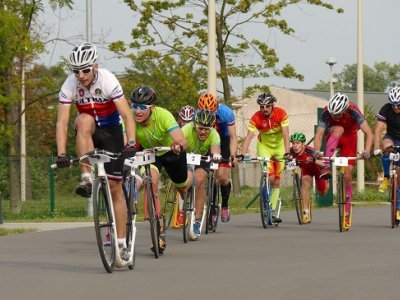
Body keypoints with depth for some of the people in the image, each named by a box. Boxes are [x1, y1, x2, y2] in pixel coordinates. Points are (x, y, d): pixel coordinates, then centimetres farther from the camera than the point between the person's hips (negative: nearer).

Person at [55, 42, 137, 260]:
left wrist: (131, 143, -44)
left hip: (111, 131, -1)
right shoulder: (69, 86, -20)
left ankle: (121, 241, -1)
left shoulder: (108, 81, -25)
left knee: (115, 187, -6)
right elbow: (62, 123, -22)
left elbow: (127, 116, -30)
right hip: (88, 134, 1)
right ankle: (87, 179, -35)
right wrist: (61, 154, -34)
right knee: (84, 121, -36)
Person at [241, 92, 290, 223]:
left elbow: (286, 134, -30)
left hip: (279, 146, 1)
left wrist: (287, 152, -43)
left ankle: (272, 212, 9)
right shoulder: (256, 118, -23)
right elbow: (249, 136, -30)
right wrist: (242, 154, -44)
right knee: (270, 177, -20)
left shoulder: (281, 114, -23)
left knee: (276, 181, 2)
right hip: (264, 147, -1)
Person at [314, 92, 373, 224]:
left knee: (347, 176, -8)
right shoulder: (327, 112, -30)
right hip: (333, 137, 0)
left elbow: (369, 133, -38)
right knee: (338, 129, -37)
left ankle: (347, 207, 5)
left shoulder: (353, 111, -34)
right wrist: (317, 151, -53)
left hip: (349, 138, 0)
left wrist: (366, 151, -54)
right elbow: (318, 134, -34)